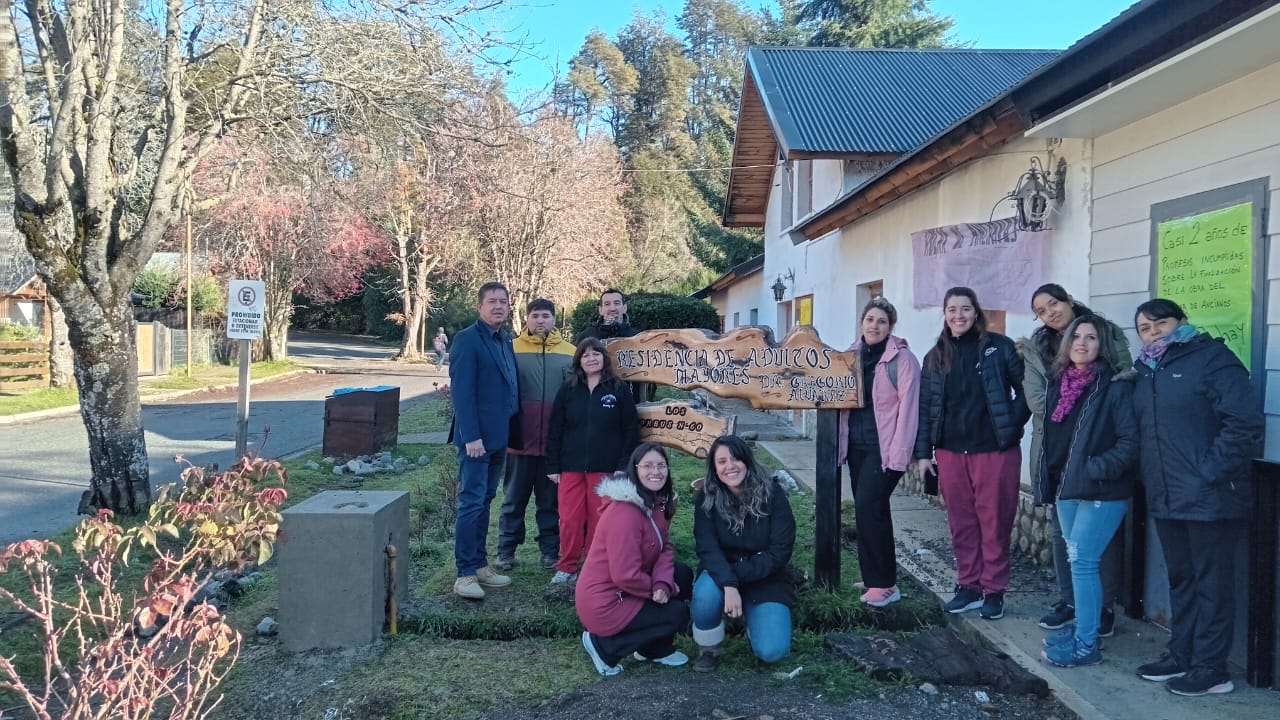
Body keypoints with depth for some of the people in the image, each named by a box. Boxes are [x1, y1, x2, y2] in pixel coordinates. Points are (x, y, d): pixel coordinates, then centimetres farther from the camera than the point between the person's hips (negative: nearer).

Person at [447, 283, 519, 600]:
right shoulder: (467, 340, -10)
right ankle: (465, 574, 1)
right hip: (477, 437, -8)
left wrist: (510, 430, 9)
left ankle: (480, 565, 22)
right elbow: (462, 392, -16)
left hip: (499, 436, 8)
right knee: (472, 502, -5)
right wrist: (471, 437, -21)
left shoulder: (506, 340, 13)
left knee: (484, 501, 14)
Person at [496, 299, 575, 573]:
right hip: (520, 439, -1)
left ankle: (550, 551, 20)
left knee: (551, 501, 10)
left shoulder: (569, 353, 2)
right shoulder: (512, 349, -1)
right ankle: (506, 550, 18)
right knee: (514, 499, 9)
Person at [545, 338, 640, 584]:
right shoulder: (568, 390, 6)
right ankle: (567, 567, 13)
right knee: (569, 519, 0)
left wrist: (624, 466, -5)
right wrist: (553, 467, 1)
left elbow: (631, 430, 1)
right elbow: (554, 430, 6)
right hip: (571, 467, 1)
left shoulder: (619, 390, 2)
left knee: (599, 520, 3)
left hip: (605, 468, -1)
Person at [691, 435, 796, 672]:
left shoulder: (772, 493, -13)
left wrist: (737, 574, -23)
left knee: (772, 651, -20)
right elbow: (707, 548, -19)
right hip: (721, 574, 0)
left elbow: (780, 551, -16)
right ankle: (708, 649, -5)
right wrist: (728, 585, -36)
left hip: (766, 580, 0)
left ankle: (754, 620, 17)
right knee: (706, 593, -36)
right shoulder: (707, 497, -10)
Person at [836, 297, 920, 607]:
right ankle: (875, 577, 22)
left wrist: (899, 453, -17)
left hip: (884, 447, -6)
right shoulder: (852, 355, 10)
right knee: (869, 510, 12)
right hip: (856, 445, 7)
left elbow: (907, 408, -13)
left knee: (868, 508, -12)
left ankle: (885, 584, -2)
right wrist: (842, 441, 8)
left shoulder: (902, 358, -9)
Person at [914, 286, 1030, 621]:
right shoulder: (936, 357, 8)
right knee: (961, 523, 10)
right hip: (951, 452, 4)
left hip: (995, 450, -4)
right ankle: (969, 586, 23)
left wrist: (1012, 425, -8)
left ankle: (994, 590, 16)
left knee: (994, 522, 4)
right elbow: (925, 407, 8)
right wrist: (923, 453, 4)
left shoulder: (999, 347, -3)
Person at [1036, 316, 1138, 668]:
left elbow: (1131, 440, -14)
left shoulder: (1116, 386, -11)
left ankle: (1086, 643, 2)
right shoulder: (1059, 382, 9)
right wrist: (1050, 475, 13)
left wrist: (1098, 469, -20)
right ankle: (1083, 625, 27)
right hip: (1067, 485, 7)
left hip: (1102, 491, -7)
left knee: (1082, 560, -7)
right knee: (1078, 559, 14)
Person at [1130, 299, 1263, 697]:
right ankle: (1180, 655, 27)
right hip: (1165, 499, 8)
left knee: (1212, 582, 2)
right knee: (1180, 579, 16)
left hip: (1209, 498, -7)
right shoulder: (1146, 372, 14)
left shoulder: (1211, 358, -9)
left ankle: (1211, 668, 10)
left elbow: (1245, 421, -18)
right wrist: (1148, 477, 11)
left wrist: (1209, 472, -18)